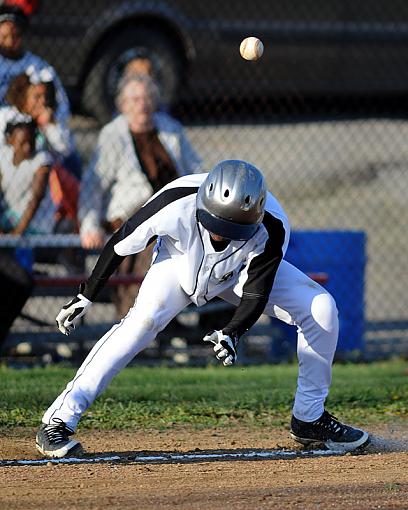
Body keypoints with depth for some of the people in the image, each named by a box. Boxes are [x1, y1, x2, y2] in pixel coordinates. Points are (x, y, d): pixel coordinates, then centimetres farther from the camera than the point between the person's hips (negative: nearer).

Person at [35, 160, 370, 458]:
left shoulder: (271, 230, -35)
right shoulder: (176, 204, -39)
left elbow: (255, 295, -26)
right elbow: (120, 245, -22)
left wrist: (232, 333, -45)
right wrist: (86, 297, -13)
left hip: (240, 271, 2)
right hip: (180, 263, -2)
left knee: (321, 309, -13)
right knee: (145, 318, -31)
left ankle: (310, 418, 7)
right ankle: (59, 421, -29)